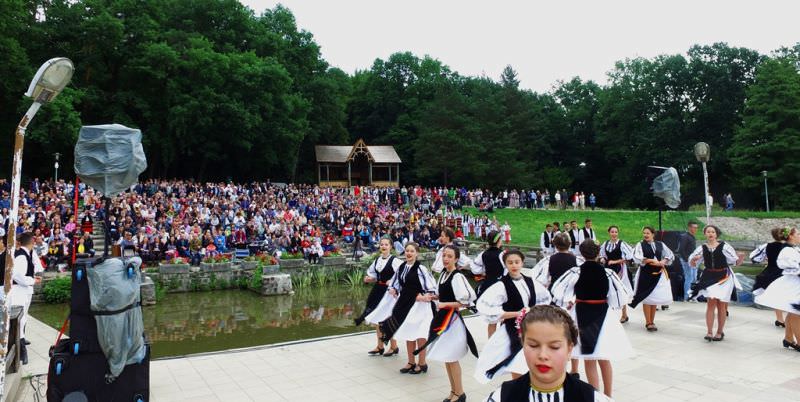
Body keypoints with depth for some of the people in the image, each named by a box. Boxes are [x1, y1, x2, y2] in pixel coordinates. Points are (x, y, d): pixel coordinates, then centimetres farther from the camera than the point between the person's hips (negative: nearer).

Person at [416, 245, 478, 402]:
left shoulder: (457, 277, -19)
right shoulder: (443, 273, 7)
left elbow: (468, 300, -24)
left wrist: (445, 304, -22)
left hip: (452, 319, -9)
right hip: (442, 318, 9)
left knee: (451, 358, 1)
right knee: (446, 357, 16)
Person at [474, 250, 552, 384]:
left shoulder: (530, 282, 4)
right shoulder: (502, 286, -14)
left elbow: (545, 298, 23)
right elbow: (484, 307, -24)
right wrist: (516, 314, -20)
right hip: (512, 331, -5)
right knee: (517, 372, -6)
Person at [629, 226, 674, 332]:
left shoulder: (660, 245, 9)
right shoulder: (640, 245, -1)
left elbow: (670, 255, 11)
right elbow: (637, 258, -14)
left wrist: (663, 261, -8)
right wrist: (652, 261, -17)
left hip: (658, 274, 3)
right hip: (645, 274, -3)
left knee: (655, 298, 7)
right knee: (647, 298, -3)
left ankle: (652, 321, 19)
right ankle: (648, 323, 4)